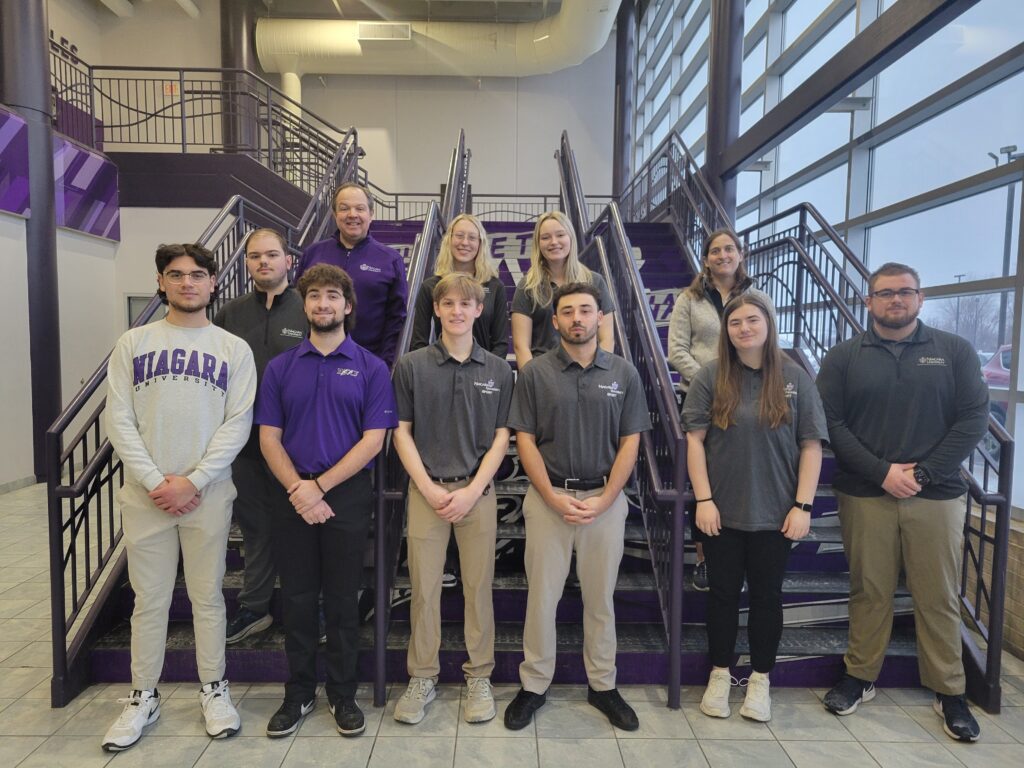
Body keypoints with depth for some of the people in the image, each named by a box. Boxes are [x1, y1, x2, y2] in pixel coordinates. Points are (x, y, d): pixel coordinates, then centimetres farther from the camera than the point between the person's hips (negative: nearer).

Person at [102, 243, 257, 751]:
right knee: (150, 600, 11)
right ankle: (144, 697, 28)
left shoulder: (234, 349, 3)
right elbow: (118, 420, 0)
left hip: (208, 493, -1)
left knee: (207, 596, 10)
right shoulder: (133, 344, 6)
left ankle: (214, 690, 26)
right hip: (145, 494, 1)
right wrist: (156, 481, -10)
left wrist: (193, 481, -12)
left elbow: (237, 423, -3)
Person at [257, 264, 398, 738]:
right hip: (292, 498, 2)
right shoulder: (281, 367, 7)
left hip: (347, 496, -2)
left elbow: (373, 439, -7)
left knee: (342, 600, 7)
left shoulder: (370, 368, 0)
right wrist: (297, 489, -12)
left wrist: (320, 485, -13)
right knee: (297, 599, 11)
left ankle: (343, 695, 24)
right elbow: (269, 437, 3)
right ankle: (298, 694, 27)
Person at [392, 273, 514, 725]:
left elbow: (501, 437, 3)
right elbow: (402, 432, 1)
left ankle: (479, 678, 23)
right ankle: (421, 679, 22)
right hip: (426, 490, 0)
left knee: (478, 587, 8)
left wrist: (472, 490, -8)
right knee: (423, 588, 6)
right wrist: (430, 488, -8)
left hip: (477, 490, 1)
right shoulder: (411, 366, 1)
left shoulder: (497, 370, 4)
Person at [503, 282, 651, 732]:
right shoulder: (535, 373, -1)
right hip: (548, 497, -1)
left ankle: (603, 685, 29)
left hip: (605, 498, 1)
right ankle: (534, 686, 24)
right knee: (542, 595, 7)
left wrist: (604, 500, -8)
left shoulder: (623, 374, 3)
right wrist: (554, 497, -11)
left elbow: (630, 443, 2)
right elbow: (525, 440, -2)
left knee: (600, 597, 12)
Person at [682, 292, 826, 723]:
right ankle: (720, 675, 29)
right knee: (724, 593, 11)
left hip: (775, 514, 1)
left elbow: (811, 446, 0)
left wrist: (803, 505, -6)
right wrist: (703, 499, -9)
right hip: (723, 511, 0)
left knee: (767, 595, 12)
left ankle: (760, 681, 30)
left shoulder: (795, 378, -1)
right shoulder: (711, 378, -3)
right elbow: (695, 440, -4)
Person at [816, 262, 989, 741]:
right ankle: (859, 677, 24)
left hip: (937, 496, 1)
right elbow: (831, 423, -4)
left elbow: (974, 418, -1)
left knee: (938, 596, 9)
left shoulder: (954, 351, 5)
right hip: (864, 496, 0)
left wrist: (922, 473, -11)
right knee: (869, 591, 9)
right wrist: (882, 472, -13)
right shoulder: (842, 357, 3)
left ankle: (949, 691, 25)